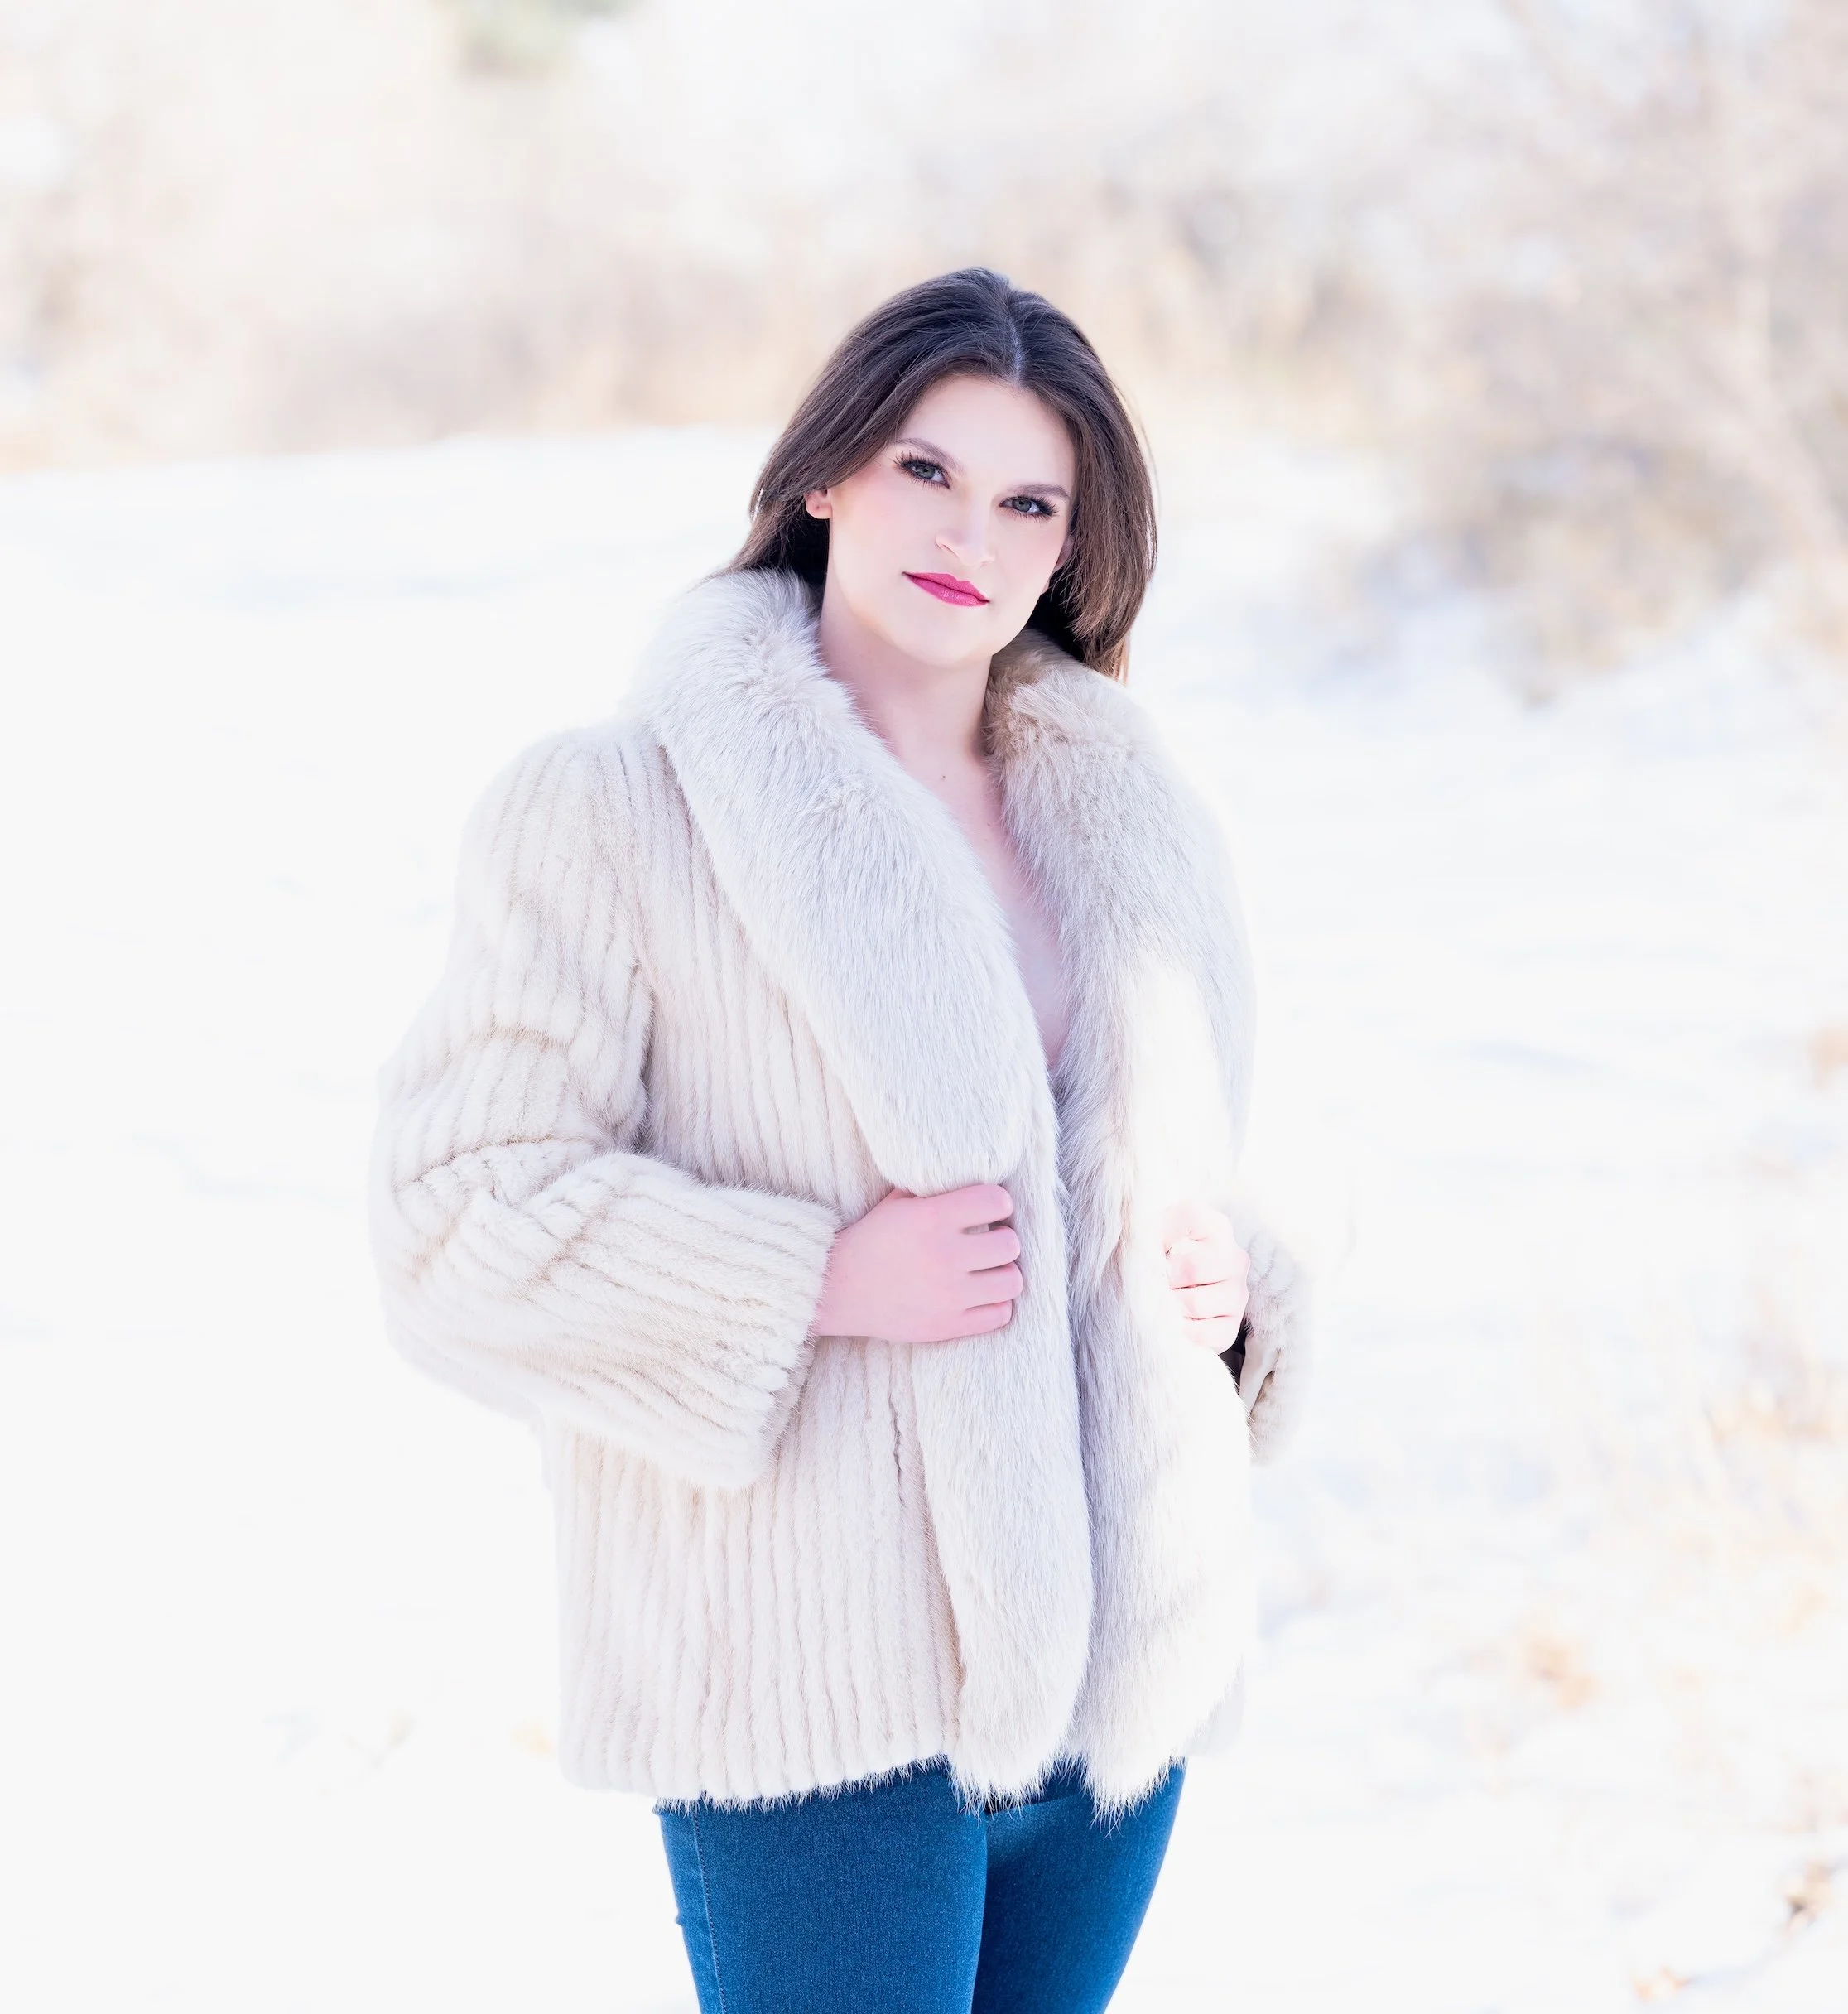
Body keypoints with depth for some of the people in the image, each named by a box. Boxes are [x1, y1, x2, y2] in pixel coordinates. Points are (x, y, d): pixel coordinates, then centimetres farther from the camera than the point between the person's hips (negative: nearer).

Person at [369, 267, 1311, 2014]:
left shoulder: (1121, 818, 14)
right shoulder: (621, 805, -5)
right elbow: (458, 1210, -11)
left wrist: (1225, 1284, 2)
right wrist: (822, 1279, -19)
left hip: (1108, 1662, 6)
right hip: (818, 1695, -6)